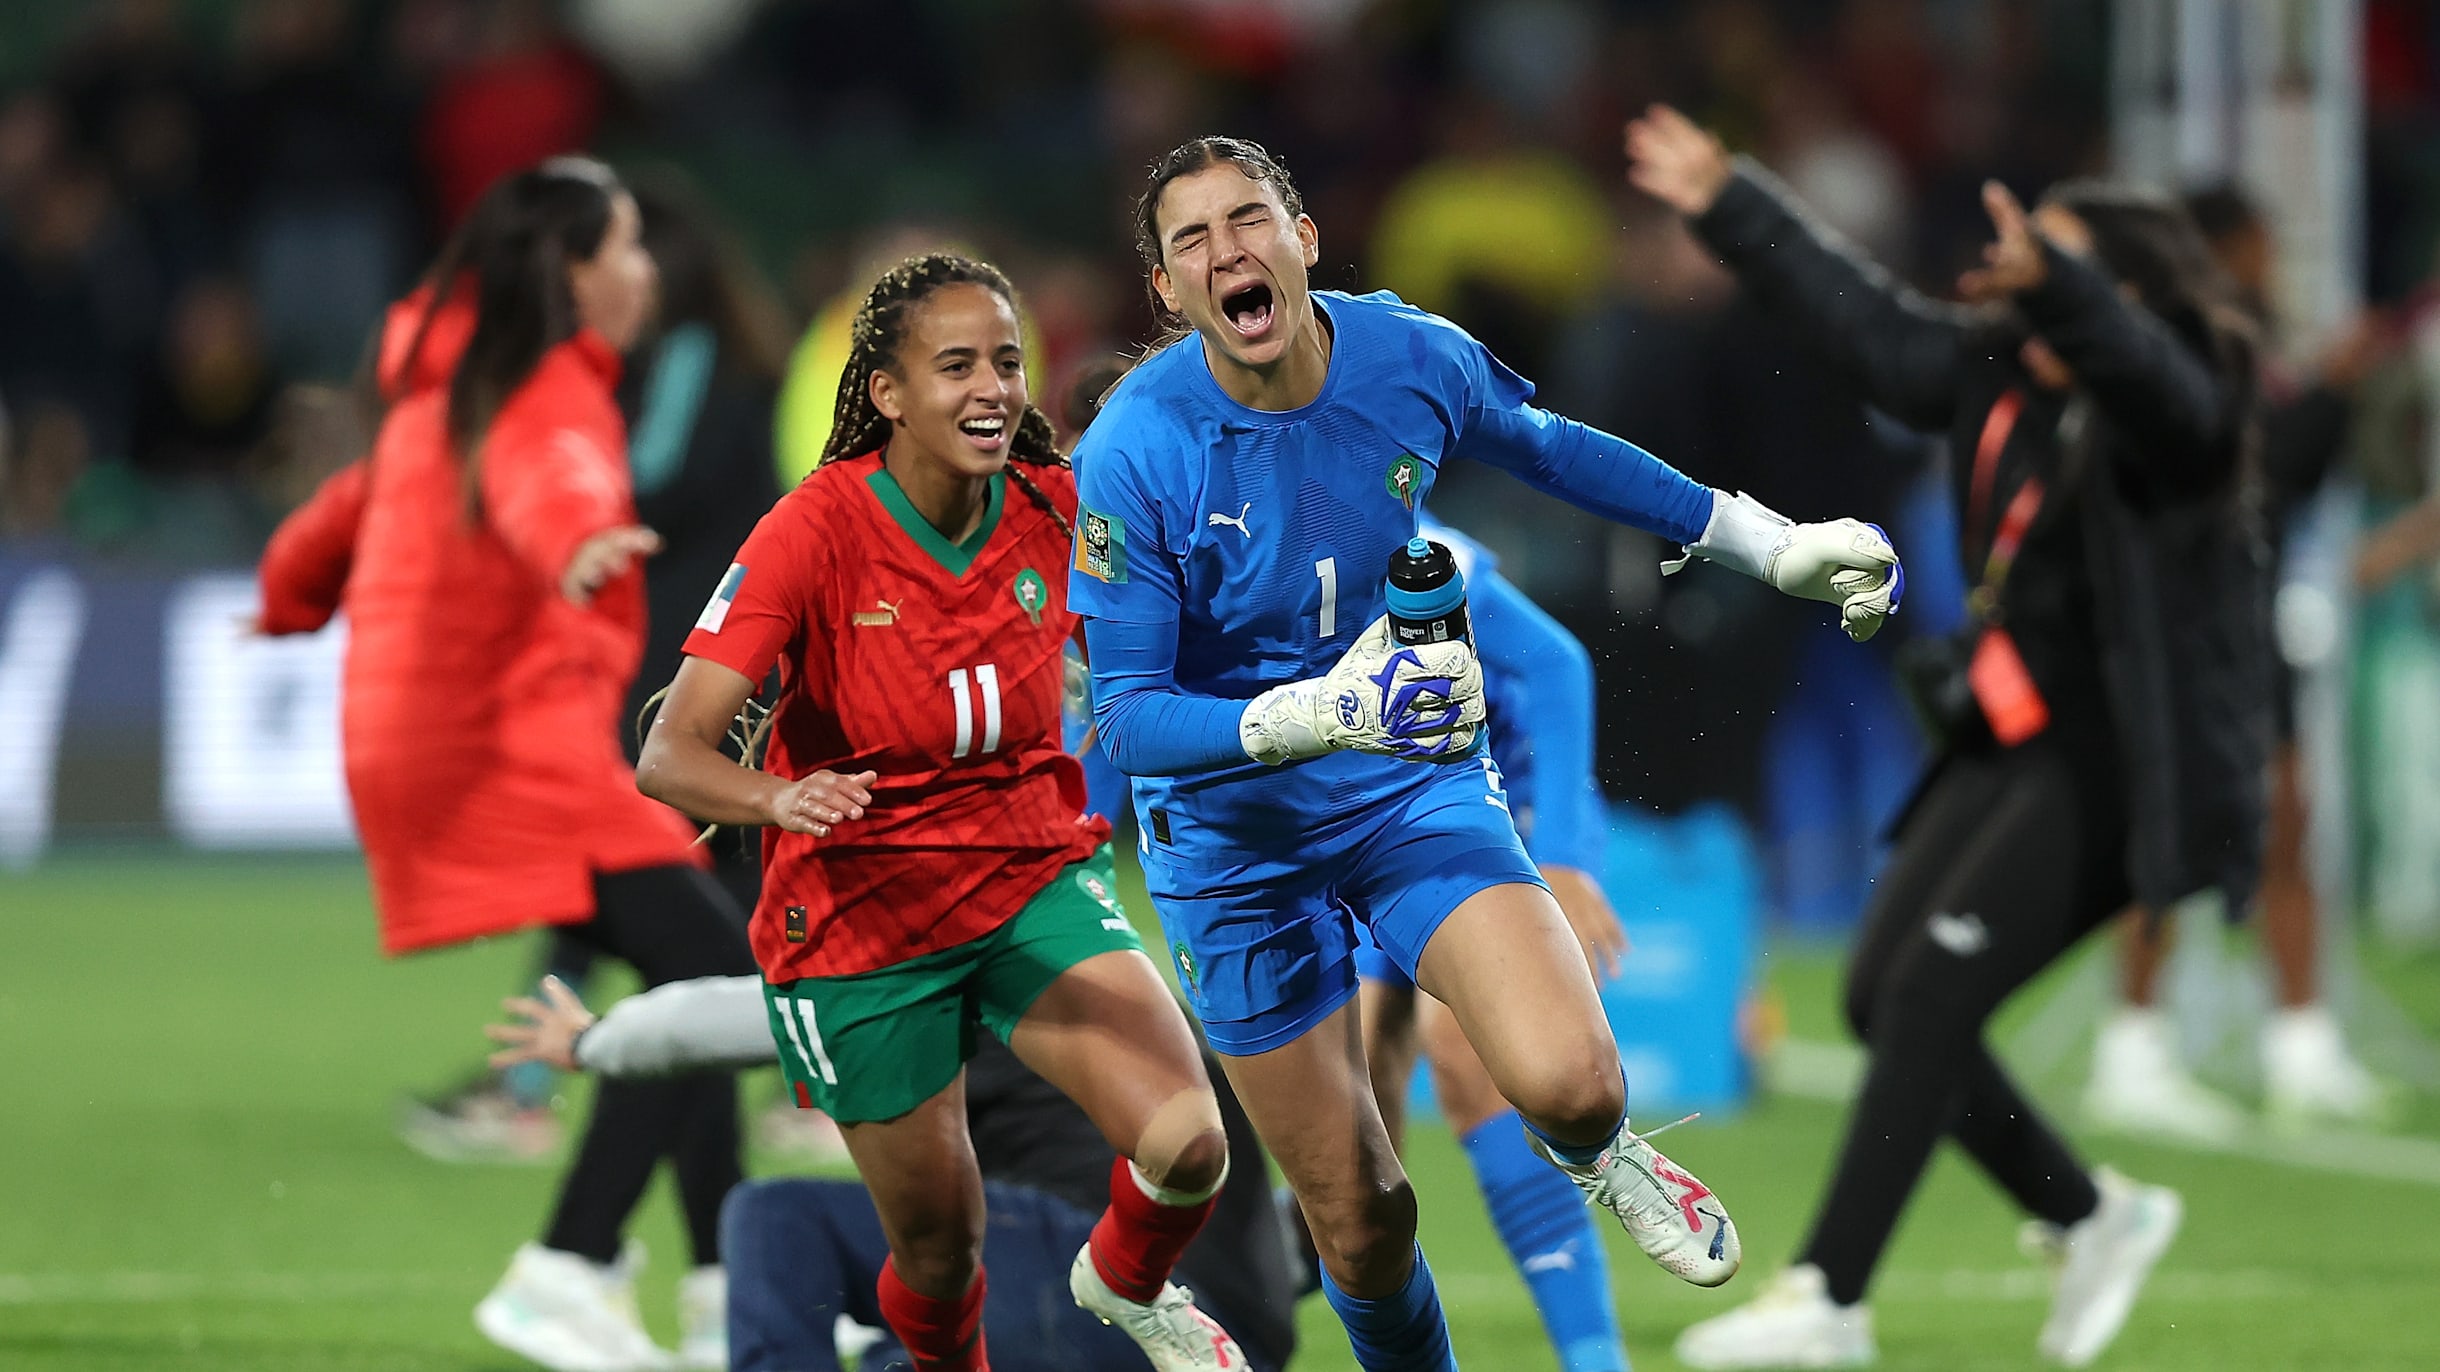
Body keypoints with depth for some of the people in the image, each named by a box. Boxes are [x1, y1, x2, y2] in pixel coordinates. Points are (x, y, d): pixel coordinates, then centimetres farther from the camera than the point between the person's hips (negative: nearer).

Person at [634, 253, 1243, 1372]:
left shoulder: (1055, 512, -9)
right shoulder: (815, 531, -21)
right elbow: (669, 754, -28)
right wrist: (780, 798, -48)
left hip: (1036, 878, 3)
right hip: (858, 916, -3)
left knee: (1187, 1144, -18)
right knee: (940, 1247, 5)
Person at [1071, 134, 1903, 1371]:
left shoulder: (1411, 356, -12)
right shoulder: (1132, 455, -22)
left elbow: (1552, 450, 10)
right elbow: (1125, 715, -23)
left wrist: (1775, 547, 16)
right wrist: (1318, 715, -40)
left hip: (1413, 778, 1)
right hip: (1236, 838, -1)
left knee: (1567, 1082, -24)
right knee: (1357, 1219, 2)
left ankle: (1596, 1149, 14)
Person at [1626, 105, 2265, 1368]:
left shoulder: (2175, 412, -16)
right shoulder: (2000, 378, 7)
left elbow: (2130, 360, -40)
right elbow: (1865, 321, 19)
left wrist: (2060, 284, -59)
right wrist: (1729, 210, 23)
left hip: (2121, 763, -9)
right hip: (2013, 741, 9)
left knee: (1932, 992, -17)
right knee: (1881, 994, 6)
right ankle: (2095, 1219, 21)